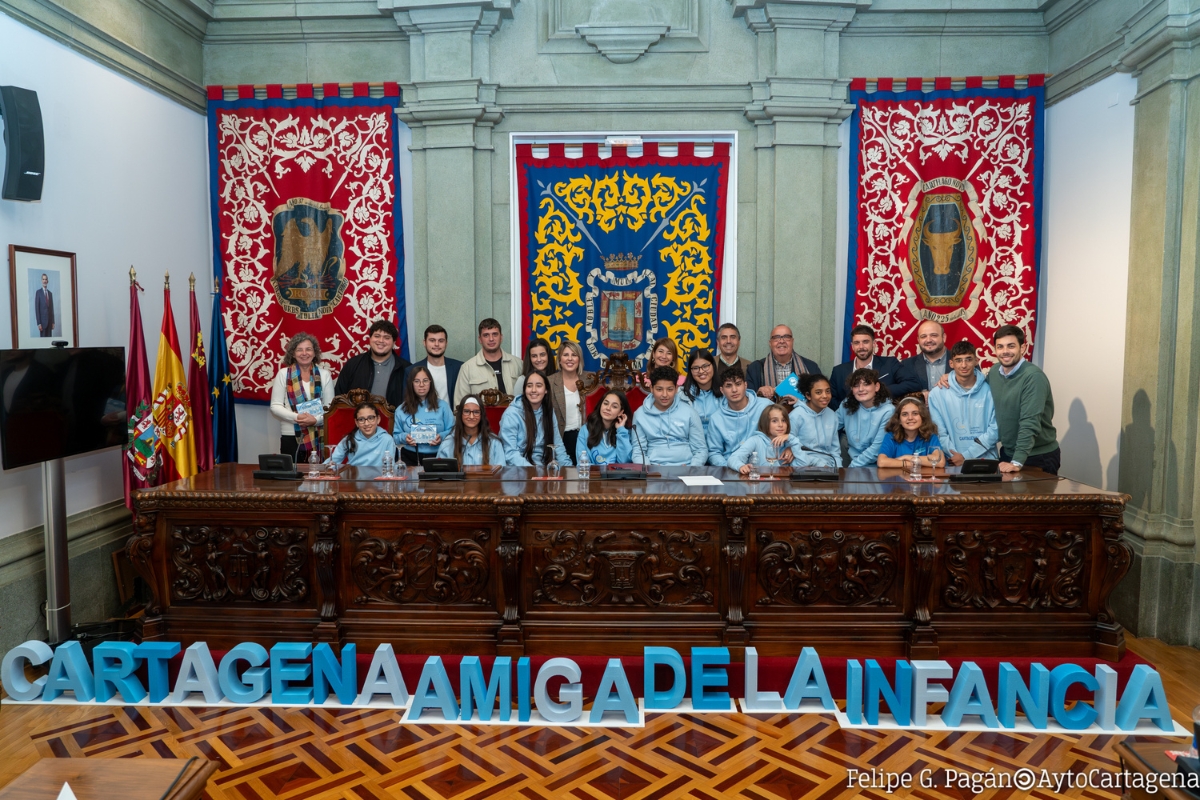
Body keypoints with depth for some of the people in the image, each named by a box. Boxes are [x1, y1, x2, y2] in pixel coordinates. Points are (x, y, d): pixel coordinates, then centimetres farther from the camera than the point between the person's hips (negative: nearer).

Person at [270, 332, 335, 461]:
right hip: (290, 437, -1)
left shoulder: (324, 374, 5)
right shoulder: (283, 374, 2)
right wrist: (296, 417, -15)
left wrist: (316, 420, -14)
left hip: (319, 437, 1)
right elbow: (275, 406, 0)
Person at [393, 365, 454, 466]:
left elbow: (452, 431, 8)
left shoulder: (442, 406, 9)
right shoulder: (402, 409, 12)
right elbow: (396, 435, 15)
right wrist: (404, 438, -7)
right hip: (410, 458, 1)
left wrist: (441, 437, -11)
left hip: (436, 457, -1)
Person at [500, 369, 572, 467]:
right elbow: (510, 453, -15)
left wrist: (568, 466, -4)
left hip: (546, 469, 5)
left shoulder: (548, 411, 9)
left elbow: (557, 444, 12)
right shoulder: (512, 414, -9)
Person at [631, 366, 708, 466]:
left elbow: (701, 450, 7)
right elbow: (638, 451, 7)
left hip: (685, 468, 0)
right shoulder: (640, 414, 6)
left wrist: (691, 470, -10)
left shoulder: (689, 412, 5)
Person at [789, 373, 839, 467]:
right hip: (805, 466, -5)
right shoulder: (797, 415, -8)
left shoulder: (832, 415, 10)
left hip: (829, 466, 5)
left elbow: (835, 449, 16)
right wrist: (818, 464, -14)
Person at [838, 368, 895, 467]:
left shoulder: (887, 411, -9)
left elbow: (877, 448, -12)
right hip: (851, 460, 3)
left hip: (874, 466, -3)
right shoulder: (847, 406, 5)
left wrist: (853, 466, -14)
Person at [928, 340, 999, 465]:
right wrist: (956, 457, -11)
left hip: (986, 461, 0)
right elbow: (940, 433, 2)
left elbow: (995, 430, 2)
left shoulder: (990, 390, 5)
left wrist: (966, 456, -6)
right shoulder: (937, 393, 4)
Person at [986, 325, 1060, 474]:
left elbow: (1030, 423, -28)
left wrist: (1017, 462, -34)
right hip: (1008, 452, 6)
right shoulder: (993, 372, -1)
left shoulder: (1033, 376, -21)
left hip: (1039, 456, -6)